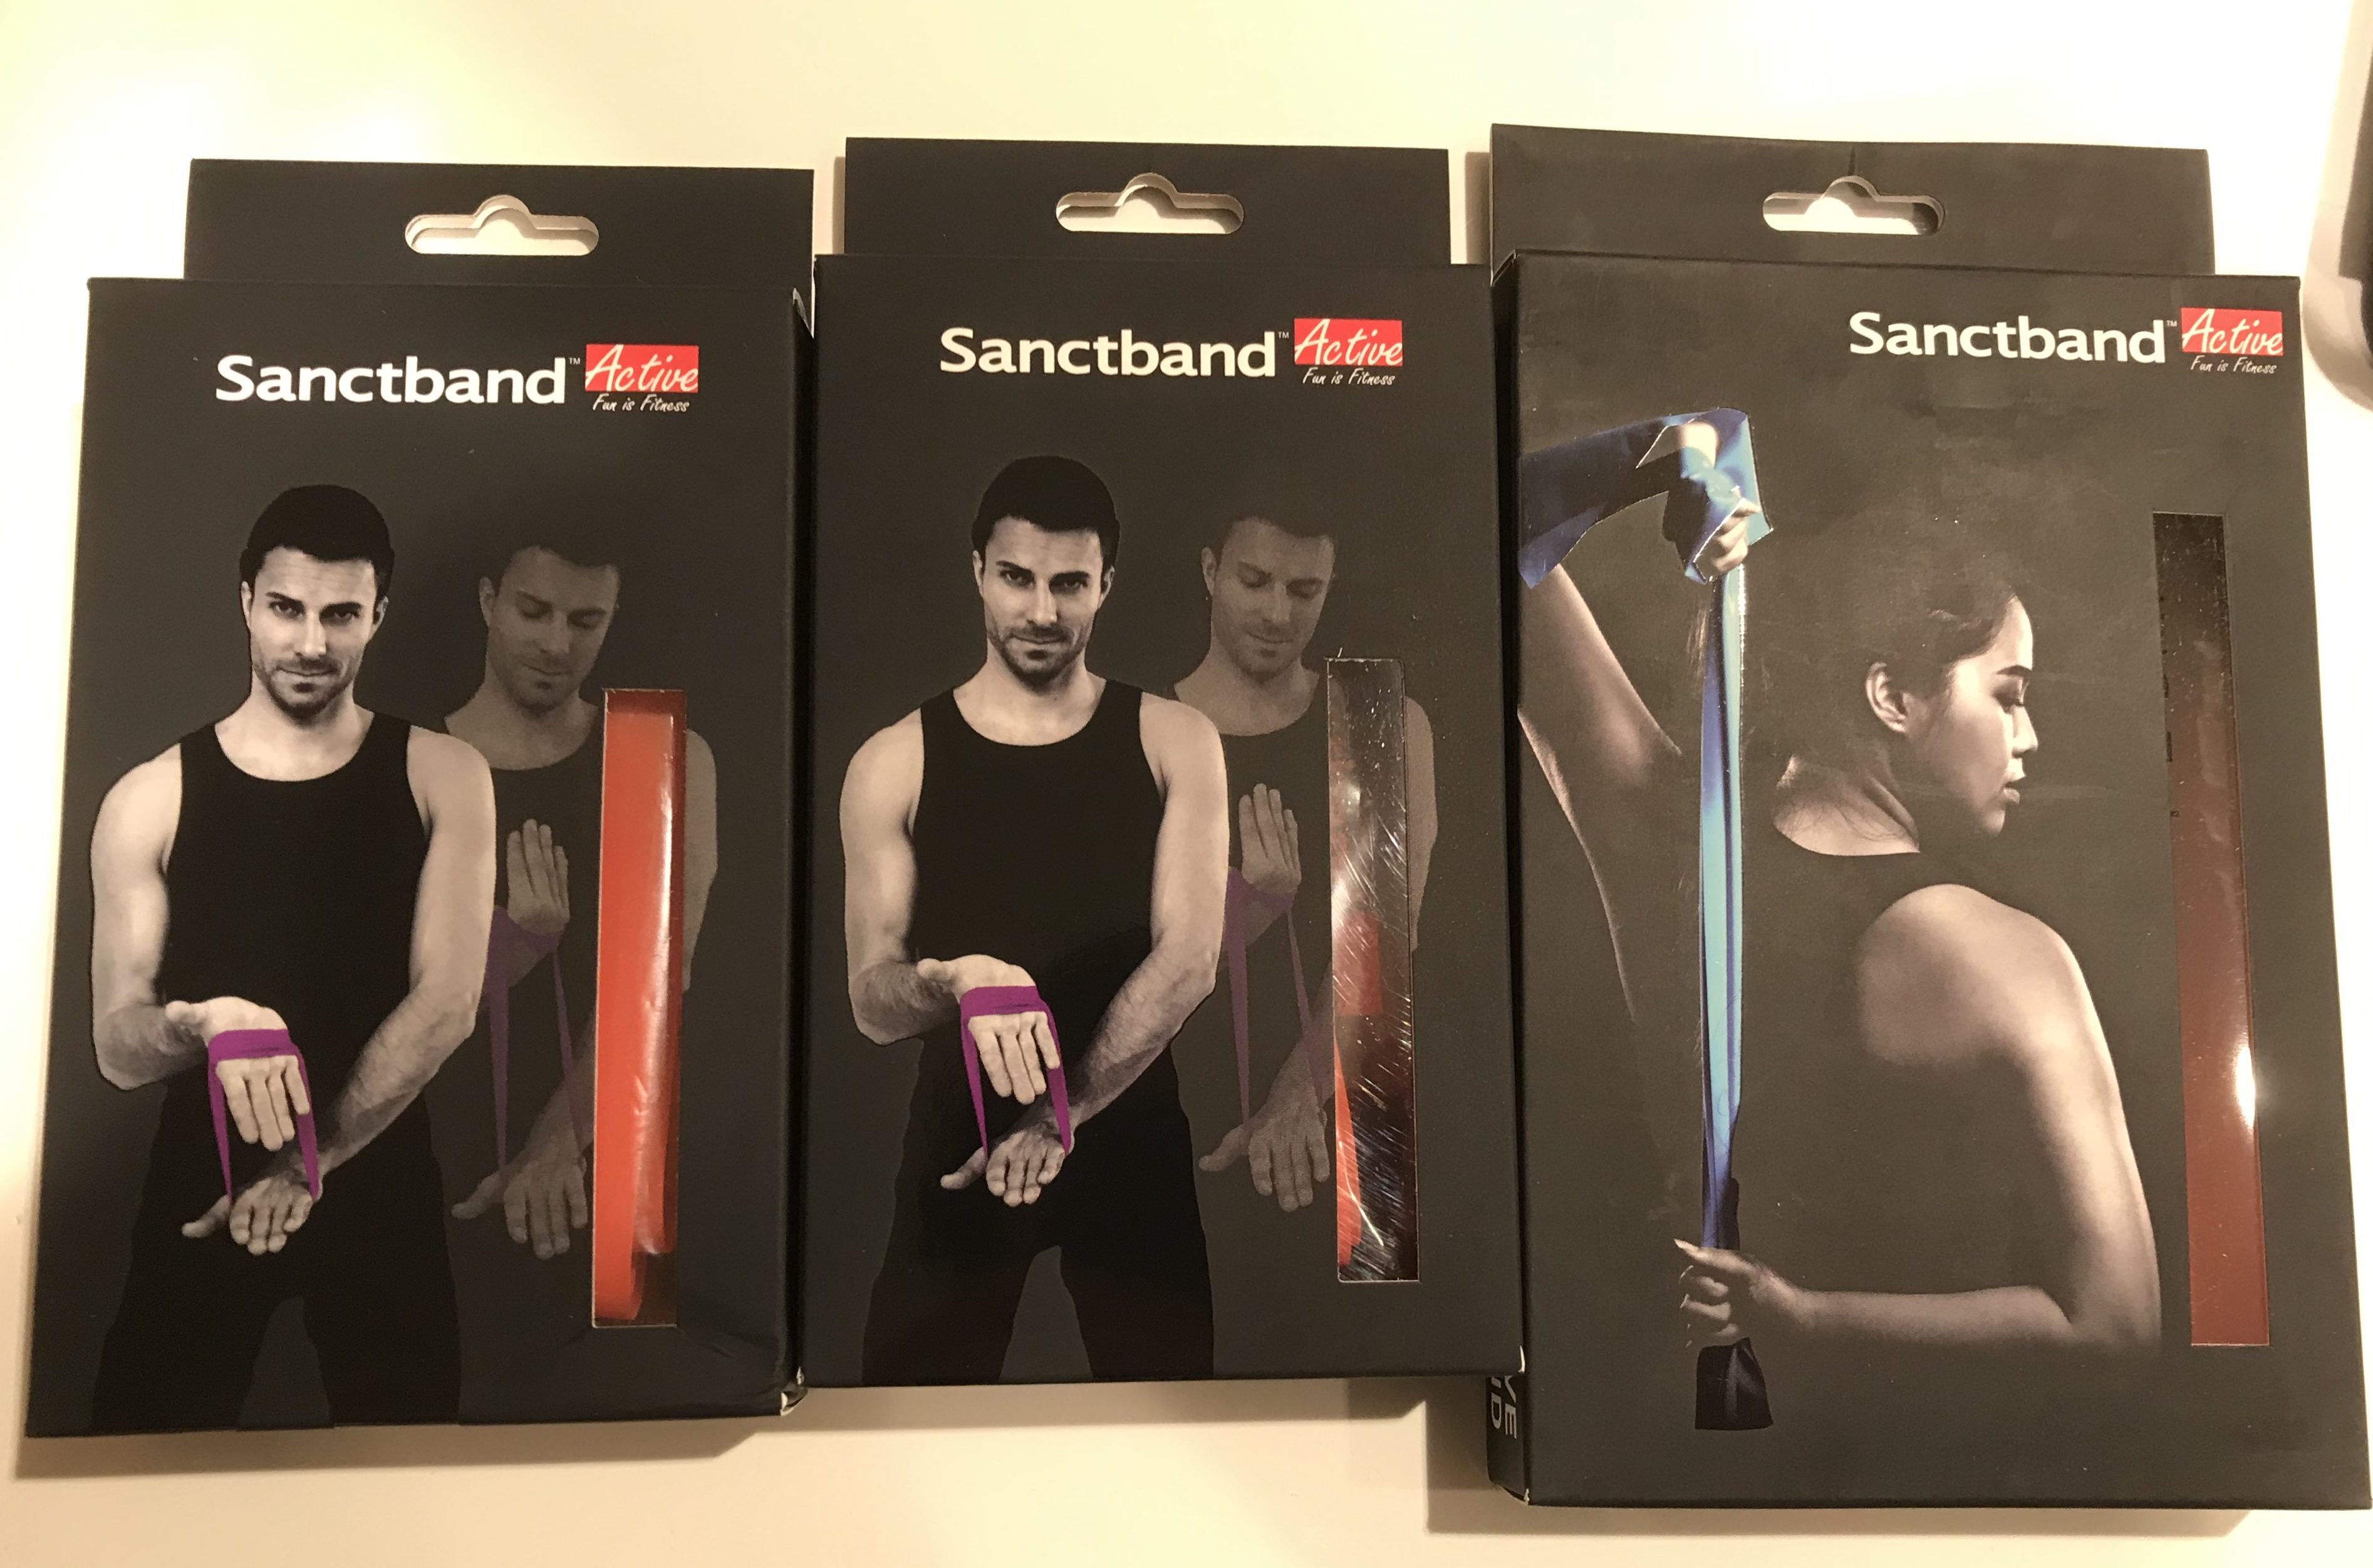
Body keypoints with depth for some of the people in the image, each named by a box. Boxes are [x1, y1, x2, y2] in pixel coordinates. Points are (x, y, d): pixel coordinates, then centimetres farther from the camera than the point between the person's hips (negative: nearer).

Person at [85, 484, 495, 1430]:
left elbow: (446, 1004, -10)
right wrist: (210, 1022, -26)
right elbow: (117, 1048, -4)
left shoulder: (441, 779, -3)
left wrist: (313, 1162, -16)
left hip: (378, 1189, 0)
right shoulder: (150, 801, -1)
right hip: (196, 1189, 0)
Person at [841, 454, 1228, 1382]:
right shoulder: (894, 763, -2)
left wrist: (1065, 1111, -23)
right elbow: (872, 1002, -7)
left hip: (1128, 1133, 1)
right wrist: (958, 980, -31)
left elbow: (1188, 960, -12)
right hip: (959, 1133, 0)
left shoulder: (1174, 743, -2)